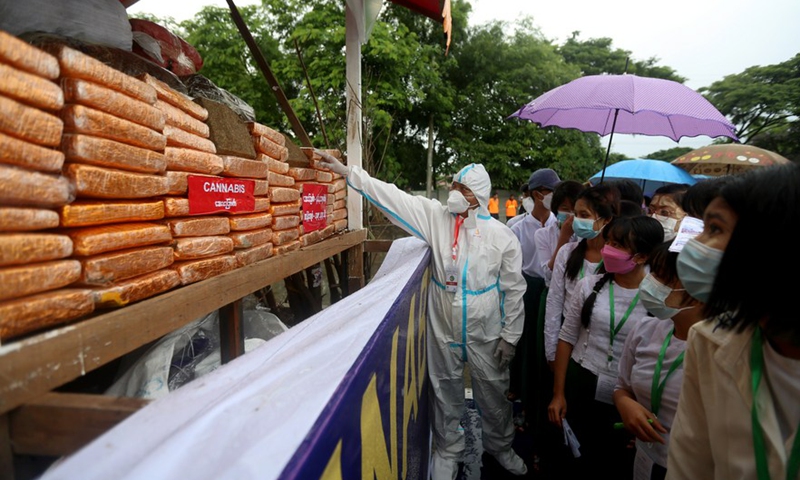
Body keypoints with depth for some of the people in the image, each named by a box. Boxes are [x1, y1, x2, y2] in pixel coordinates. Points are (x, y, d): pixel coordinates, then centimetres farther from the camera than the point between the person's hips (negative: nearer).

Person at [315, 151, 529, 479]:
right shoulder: (436, 216, -6)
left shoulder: (501, 235, -9)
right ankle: (448, 449, 42)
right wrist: (346, 171, -17)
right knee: (445, 390, 17)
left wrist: (510, 334, -2)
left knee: (493, 392, 17)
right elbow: (391, 196, -11)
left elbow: (513, 289, -4)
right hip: (443, 326, 1)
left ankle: (499, 446, 46)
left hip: (485, 331, 0)